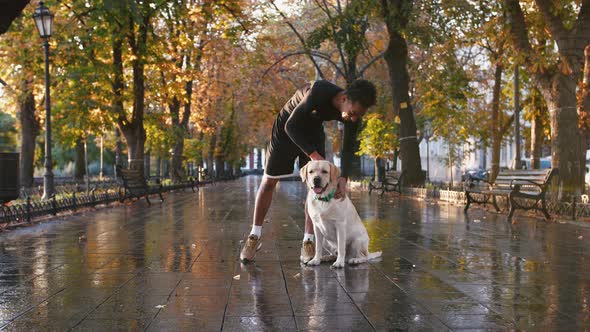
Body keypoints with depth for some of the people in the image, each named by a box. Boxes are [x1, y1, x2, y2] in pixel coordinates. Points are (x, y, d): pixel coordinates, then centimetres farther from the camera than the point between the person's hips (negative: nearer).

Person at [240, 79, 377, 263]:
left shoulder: (352, 110, -22)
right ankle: (255, 236, 12)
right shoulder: (319, 91, -40)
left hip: (313, 131, 4)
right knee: (269, 181, 1)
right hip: (288, 127, -4)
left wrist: (344, 178, -29)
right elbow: (291, 125, -35)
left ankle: (308, 241, -3)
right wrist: (314, 155, -43)